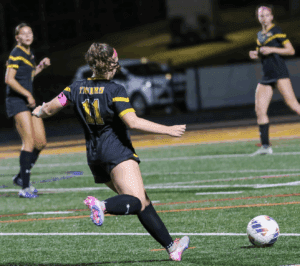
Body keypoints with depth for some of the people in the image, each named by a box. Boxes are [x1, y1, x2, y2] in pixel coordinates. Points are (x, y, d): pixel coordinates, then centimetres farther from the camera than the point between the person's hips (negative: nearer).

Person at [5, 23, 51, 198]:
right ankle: (25, 187, -16)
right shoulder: (16, 54, -10)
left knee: (41, 143, 6)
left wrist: (40, 67, 17)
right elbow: (9, 79, -17)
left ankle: (21, 177, 20)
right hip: (17, 101, -9)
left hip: (29, 102, 9)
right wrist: (27, 94, -19)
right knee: (29, 142, -16)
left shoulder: (29, 54, 17)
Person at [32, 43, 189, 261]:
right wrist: (168, 130, -14)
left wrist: (39, 112, 37)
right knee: (136, 202, -23)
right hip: (118, 153, -8)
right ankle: (103, 207, -52)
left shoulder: (77, 88, 7)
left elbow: (49, 109, 13)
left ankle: (171, 246, 10)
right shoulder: (115, 91, -9)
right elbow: (133, 122, -19)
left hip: (94, 157, 8)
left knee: (143, 203, 11)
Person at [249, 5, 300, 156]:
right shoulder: (260, 35, 19)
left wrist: (271, 50, -14)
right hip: (267, 76, 7)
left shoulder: (276, 31, -2)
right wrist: (256, 55, 8)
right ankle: (265, 146, -3)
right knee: (259, 109, -3)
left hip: (279, 74, -7)